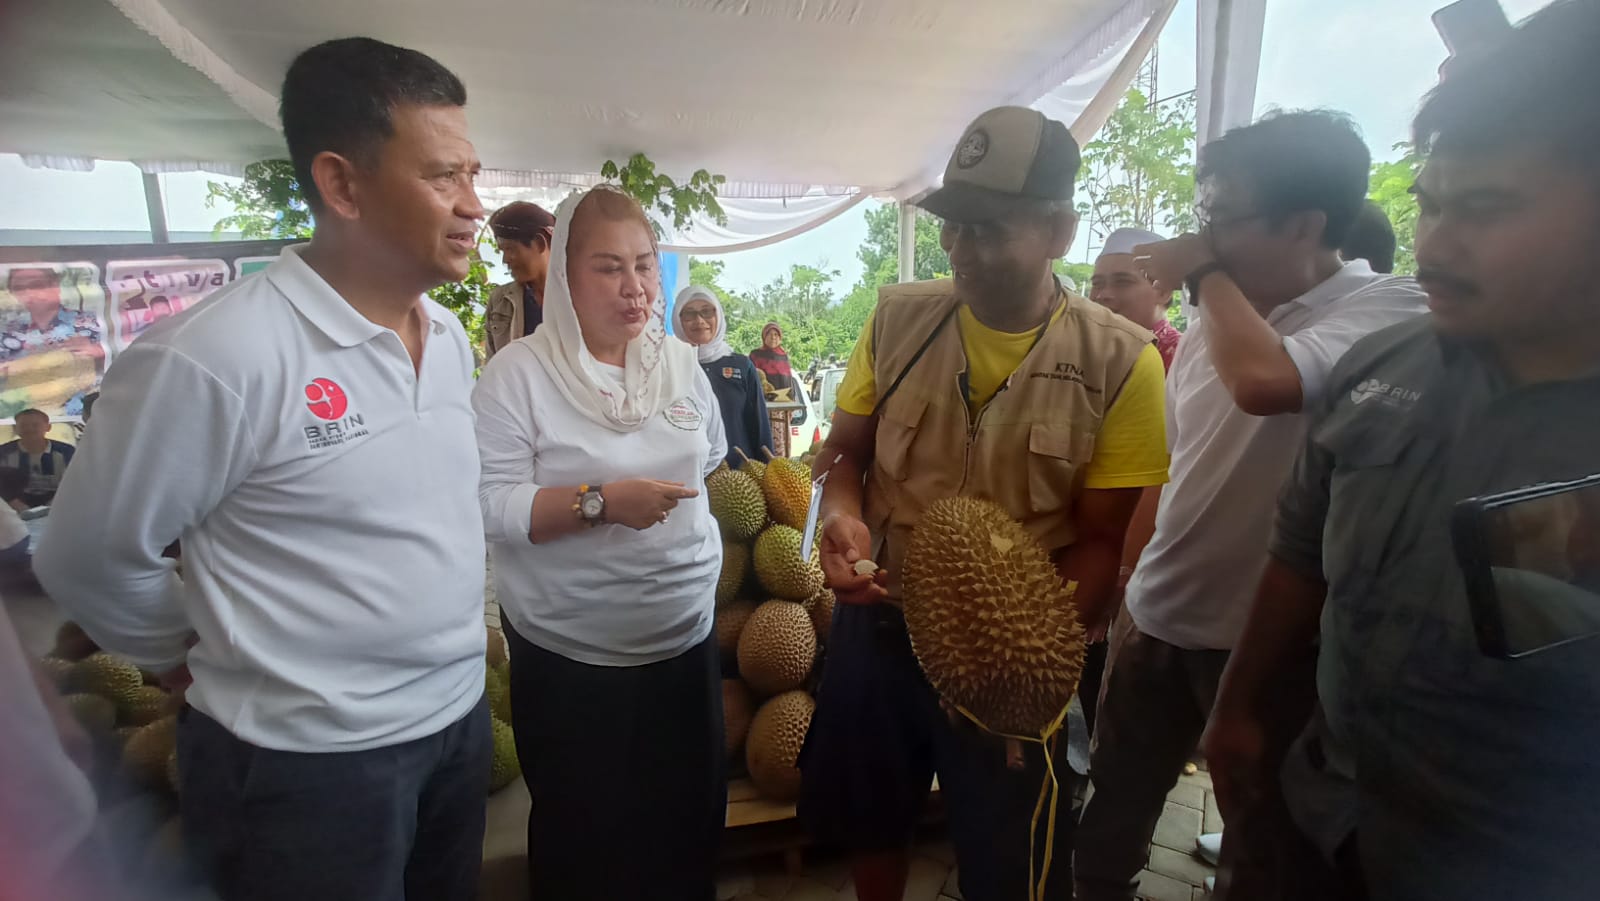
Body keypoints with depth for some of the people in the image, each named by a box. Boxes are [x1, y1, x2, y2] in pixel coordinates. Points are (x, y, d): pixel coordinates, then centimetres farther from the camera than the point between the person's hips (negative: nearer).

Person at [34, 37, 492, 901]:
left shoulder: (451, 338, 1)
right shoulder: (212, 354, -21)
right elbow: (89, 558, -10)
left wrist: (450, 641, 14)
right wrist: (202, 662, 3)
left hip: (461, 721, 7)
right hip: (307, 759, -6)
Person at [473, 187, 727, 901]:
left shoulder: (681, 363, 3)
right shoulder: (519, 372, -13)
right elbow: (491, 505, -19)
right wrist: (600, 502, -28)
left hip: (687, 637, 5)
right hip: (570, 657, -4)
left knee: (691, 822, 22)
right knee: (583, 840, 17)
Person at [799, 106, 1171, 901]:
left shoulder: (1118, 361, -13)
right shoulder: (897, 317, -5)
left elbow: (1102, 539, -9)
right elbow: (845, 448, 5)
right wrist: (840, 515, -16)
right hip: (877, 624, 3)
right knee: (869, 820, 24)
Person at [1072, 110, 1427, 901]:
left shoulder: (1385, 312, -14)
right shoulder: (1218, 319, 5)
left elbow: (1263, 382, -37)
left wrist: (1208, 271, -18)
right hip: (1159, 619, 6)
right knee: (1107, 834, 18)